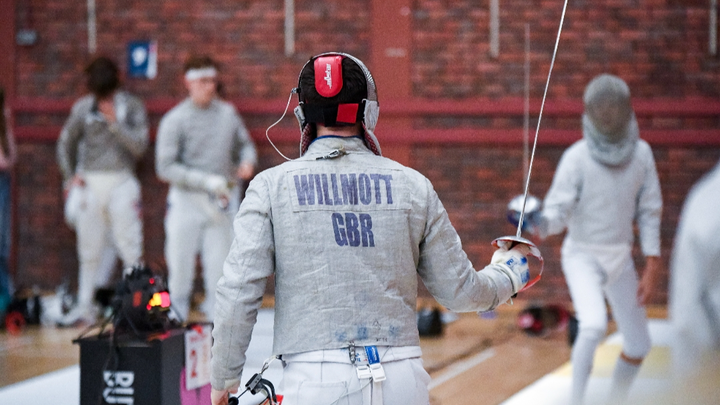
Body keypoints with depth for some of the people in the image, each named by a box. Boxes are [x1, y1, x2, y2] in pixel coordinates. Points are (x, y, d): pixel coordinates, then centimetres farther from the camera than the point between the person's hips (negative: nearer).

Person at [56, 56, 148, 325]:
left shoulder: (133, 107, 1)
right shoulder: (82, 108, 6)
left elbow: (139, 146, -9)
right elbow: (66, 143, 18)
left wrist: (115, 122, -16)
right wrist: (70, 176, 10)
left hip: (121, 183, -2)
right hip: (90, 182, 2)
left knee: (130, 247, -6)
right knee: (89, 250, 6)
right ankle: (85, 307, 12)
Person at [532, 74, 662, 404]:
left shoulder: (640, 152, -4)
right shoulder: (577, 157, -17)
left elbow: (648, 213, 2)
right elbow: (557, 213, -21)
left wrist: (651, 272, -3)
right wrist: (539, 225, -46)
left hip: (619, 259, 5)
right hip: (582, 257, -5)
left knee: (638, 346, 10)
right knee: (593, 327, -31)